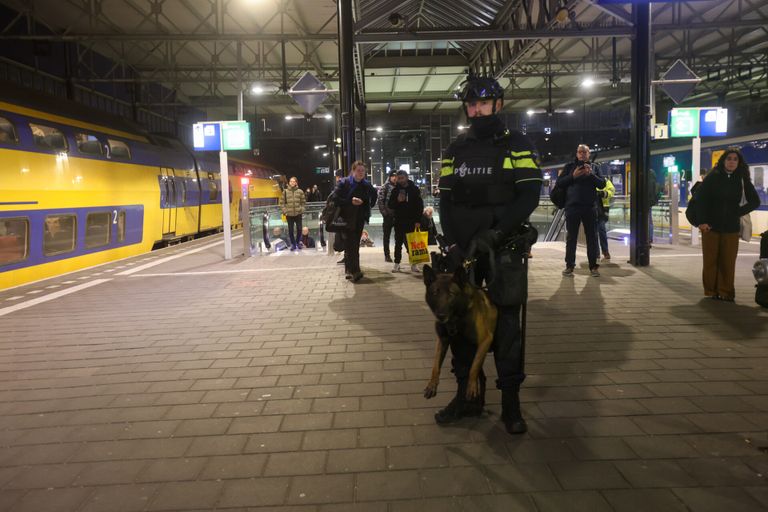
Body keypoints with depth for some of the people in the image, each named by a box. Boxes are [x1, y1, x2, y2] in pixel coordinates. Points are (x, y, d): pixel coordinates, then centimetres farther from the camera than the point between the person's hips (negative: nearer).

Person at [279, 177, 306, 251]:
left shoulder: (300, 191, 2)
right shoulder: (285, 191, 0)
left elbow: (303, 202, 8)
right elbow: (282, 202, 3)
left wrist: (302, 209, -2)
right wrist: (284, 211, -5)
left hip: (298, 214, 1)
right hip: (289, 214, -1)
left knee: (299, 229, 4)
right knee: (290, 230, 3)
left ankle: (297, 242, 26)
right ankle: (293, 244, 17)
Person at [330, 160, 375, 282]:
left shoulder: (366, 185, 7)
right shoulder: (343, 183, -5)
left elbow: (373, 196, 24)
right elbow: (336, 199, -12)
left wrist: (368, 210, 12)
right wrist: (351, 201, -20)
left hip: (360, 219, 4)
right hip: (347, 218, -4)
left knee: (354, 245, 8)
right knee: (351, 245, -12)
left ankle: (349, 270, 17)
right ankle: (354, 271, -18)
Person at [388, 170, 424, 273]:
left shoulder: (414, 189, 0)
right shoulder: (395, 190, 5)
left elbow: (420, 205, -1)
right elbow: (390, 205, 6)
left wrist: (418, 220, -8)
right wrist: (397, 201, -15)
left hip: (411, 221, -2)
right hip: (399, 221, 2)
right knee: (398, 243, 6)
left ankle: (413, 263, 6)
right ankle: (397, 263, 12)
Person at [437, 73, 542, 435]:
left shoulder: (517, 146, 2)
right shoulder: (455, 150, 12)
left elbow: (529, 196, -8)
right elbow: (445, 200, 8)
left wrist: (495, 233, -20)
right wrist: (453, 243, -6)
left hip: (503, 249, -4)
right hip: (462, 251, 4)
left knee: (506, 323, 1)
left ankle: (511, 401, 12)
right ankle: (468, 394, 20)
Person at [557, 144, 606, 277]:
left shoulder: (594, 167, 11)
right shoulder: (569, 166, 9)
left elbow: (602, 184, 2)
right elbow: (559, 183, 2)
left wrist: (591, 174, -13)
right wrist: (572, 176, -12)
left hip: (590, 207, 1)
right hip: (572, 206, -1)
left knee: (592, 237, 3)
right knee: (571, 238, 2)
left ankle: (593, 266, 9)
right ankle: (569, 266, 7)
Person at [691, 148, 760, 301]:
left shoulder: (742, 180, 4)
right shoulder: (713, 177, -1)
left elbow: (755, 201, 12)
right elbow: (700, 198, -5)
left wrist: (737, 213, 0)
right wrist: (702, 221, -12)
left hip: (731, 228, 1)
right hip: (711, 226, -1)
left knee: (728, 262, 1)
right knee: (710, 260, 3)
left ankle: (726, 292, 11)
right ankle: (712, 291, 14)